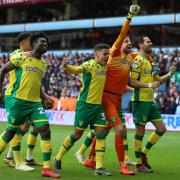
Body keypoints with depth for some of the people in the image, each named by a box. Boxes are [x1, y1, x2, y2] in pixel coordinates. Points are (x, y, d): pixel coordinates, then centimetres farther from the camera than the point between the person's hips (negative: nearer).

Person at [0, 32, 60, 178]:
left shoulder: (44, 64, 13)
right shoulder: (22, 57, -5)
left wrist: (44, 98, 13)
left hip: (35, 103, 5)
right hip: (19, 101, -5)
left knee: (45, 129, -10)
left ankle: (47, 168, -8)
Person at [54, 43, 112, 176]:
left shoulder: (106, 67, 9)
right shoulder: (89, 65, -12)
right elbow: (74, 70, -30)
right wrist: (66, 66, -49)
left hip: (99, 105, 6)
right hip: (86, 104, -6)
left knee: (101, 133, -4)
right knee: (77, 134, 1)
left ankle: (99, 167, -2)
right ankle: (58, 158, 22)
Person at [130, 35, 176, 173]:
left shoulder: (151, 61, 17)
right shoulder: (138, 60, -10)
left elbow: (157, 80, 24)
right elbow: (132, 82, -17)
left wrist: (169, 74, 9)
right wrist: (149, 85, -24)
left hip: (150, 101, 9)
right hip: (141, 100, -9)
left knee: (161, 129, 8)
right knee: (140, 132, -2)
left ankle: (143, 154, 20)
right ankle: (139, 164, 7)